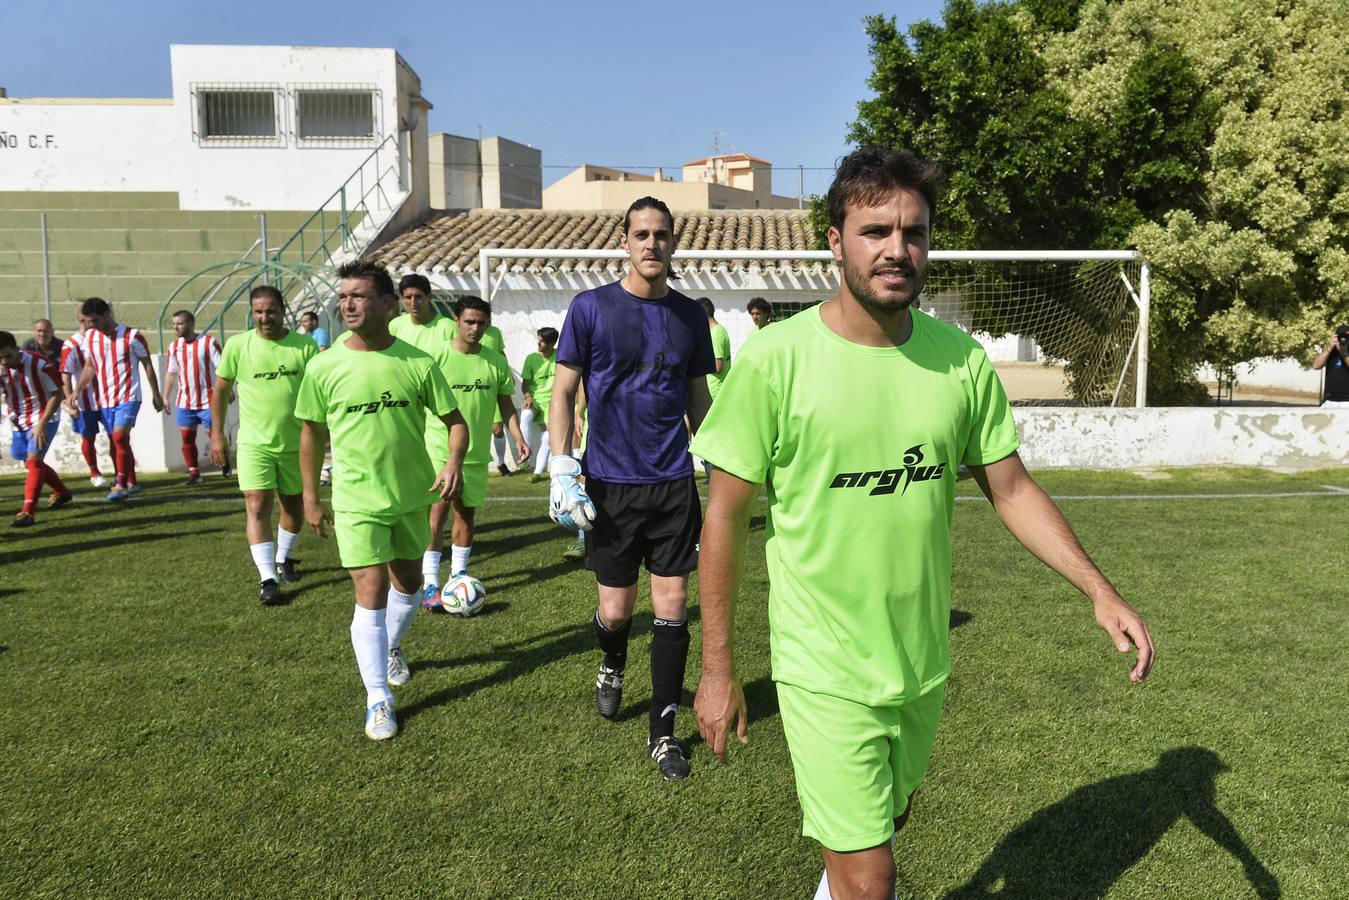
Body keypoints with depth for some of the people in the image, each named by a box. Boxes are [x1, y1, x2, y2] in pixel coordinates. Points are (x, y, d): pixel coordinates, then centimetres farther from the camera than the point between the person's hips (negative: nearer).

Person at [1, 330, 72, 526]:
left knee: (33, 461, -17)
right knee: (31, 463, 15)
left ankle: (28, 513, -19)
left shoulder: (39, 364, -20)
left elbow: (56, 395, -14)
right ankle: (62, 492, 38)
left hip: (43, 419, -6)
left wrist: (42, 423, -20)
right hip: (19, 422, 6)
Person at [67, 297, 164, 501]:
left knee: (119, 437, -20)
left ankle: (121, 485, -14)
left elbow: (147, 365, -2)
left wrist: (155, 394, -1)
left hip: (128, 397, -6)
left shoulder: (131, 336, -8)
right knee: (118, 442, 11)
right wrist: (76, 392, 6)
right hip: (105, 399, 6)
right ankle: (131, 483, 22)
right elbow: (90, 368, 16)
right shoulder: (89, 337, 8)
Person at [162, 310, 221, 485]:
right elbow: (171, 373, 15)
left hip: (208, 400, -5)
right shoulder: (173, 347, 8)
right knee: (186, 437, 3)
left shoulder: (209, 342, -7)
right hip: (184, 402, 5)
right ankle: (194, 473, 11)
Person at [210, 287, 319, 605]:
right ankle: (267, 579, -7)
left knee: (294, 506, 15)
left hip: (296, 443, 1)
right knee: (257, 507, -10)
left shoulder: (305, 346, -4)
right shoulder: (237, 346, -4)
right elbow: (221, 391, 5)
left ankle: (284, 559, 39)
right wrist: (217, 435, 3)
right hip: (254, 444, -1)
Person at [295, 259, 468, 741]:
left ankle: (391, 647, 49)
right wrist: (311, 497, 7)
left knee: (408, 583, 18)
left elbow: (454, 419, 0)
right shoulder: (324, 368, -7)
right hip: (357, 501, -2)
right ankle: (378, 698, 6)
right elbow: (311, 432, 5)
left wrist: (453, 463, -19)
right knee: (371, 592, -7)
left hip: (412, 495, 2)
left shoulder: (418, 362, -8)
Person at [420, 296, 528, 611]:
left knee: (467, 512, 11)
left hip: (477, 452, 4)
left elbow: (505, 404, 10)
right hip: (440, 450, -4)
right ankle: (430, 584, -2)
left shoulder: (496, 361, 3)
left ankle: (459, 573, 25)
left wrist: (518, 438, -1)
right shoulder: (437, 357, -8)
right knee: (437, 512, -7)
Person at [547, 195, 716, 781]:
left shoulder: (690, 315, 7)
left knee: (671, 607, 3)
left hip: (674, 483, 2)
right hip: (610, 485, -2)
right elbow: (563, 393, 0)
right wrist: (561, 470, -9)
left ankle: (663, 732, 16)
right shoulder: (590, 308, -2)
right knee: (616, 610, 6)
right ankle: (611, 667, 41)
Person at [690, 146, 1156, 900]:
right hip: (826, 670, -4)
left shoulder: (962, 360, -4)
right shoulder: (776, 360, -16)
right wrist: (718, 666, -8)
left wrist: (1100, 591, -6)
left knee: (889, 820, 27)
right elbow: (727, 515, -11)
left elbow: (1012, 489, 5)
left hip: (923, 662, 5)